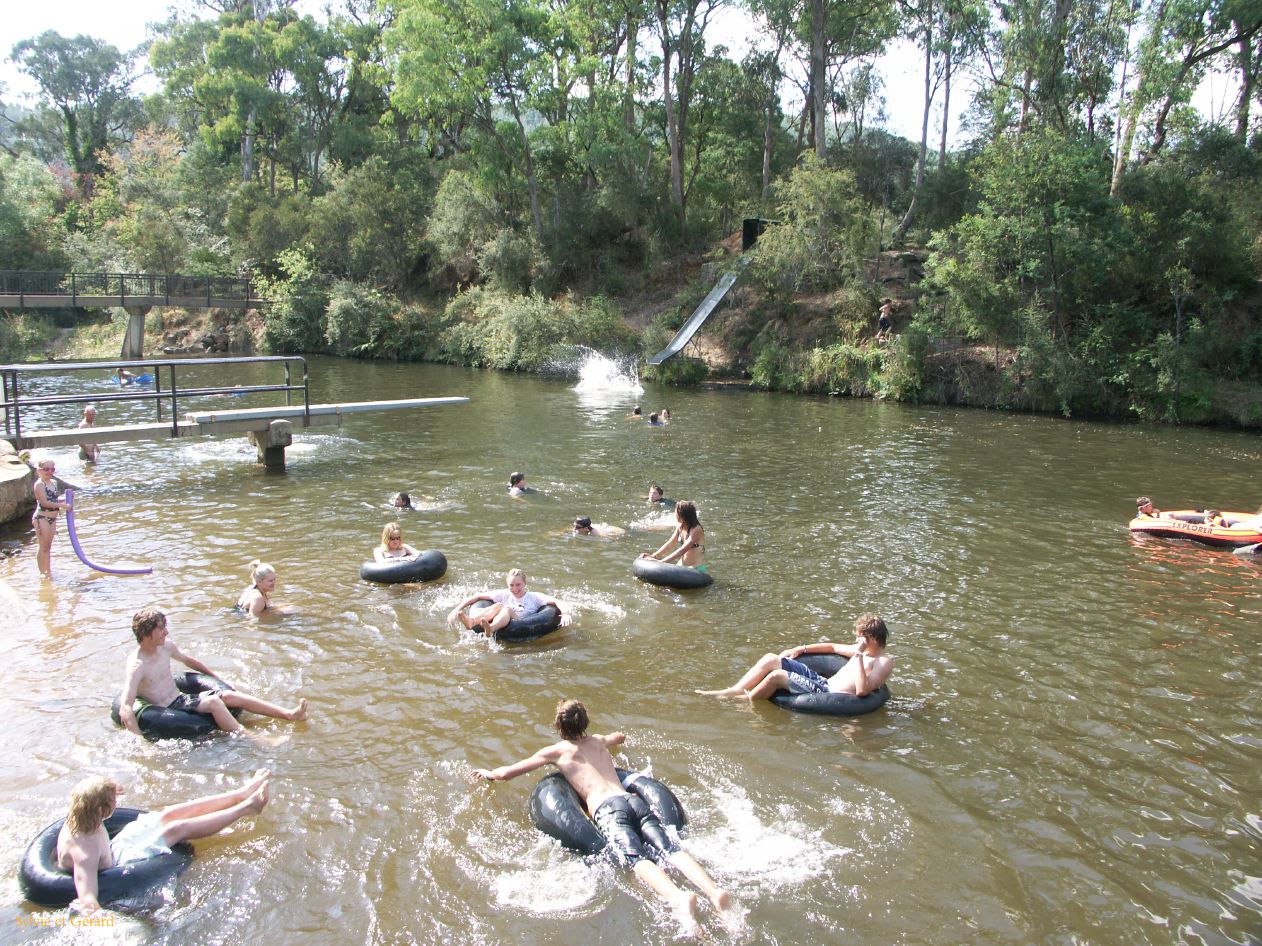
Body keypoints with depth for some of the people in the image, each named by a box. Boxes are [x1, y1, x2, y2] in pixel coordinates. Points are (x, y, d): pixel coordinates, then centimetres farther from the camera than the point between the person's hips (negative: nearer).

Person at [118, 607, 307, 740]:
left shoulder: (166, 646, 1)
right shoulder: (136, 665, -22)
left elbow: (187, 660, 23)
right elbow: (125, 710, -30)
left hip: (181, 699, 7)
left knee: (228, 695, -10)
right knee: (213, 702, -26)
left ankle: (289, 714, -18)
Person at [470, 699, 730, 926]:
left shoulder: (556, 751, 21)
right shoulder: (599, 741, 33)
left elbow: (505, 773, 25)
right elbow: (620, 736, 60)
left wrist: (489, 773, 46)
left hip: (607, 808, -5)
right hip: (633, 799, 5)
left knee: (637, 858, -26)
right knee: (669, 849, -15)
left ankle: (678, 897, -55)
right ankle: (713, 890, -43)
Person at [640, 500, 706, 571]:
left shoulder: (696, 530, -20)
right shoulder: (680, 527, 5)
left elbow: (682, 550, -25)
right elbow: (669, 544, 9)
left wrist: (661, 561, -29)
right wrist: (653, 555, -5)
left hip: (696, 569, -8)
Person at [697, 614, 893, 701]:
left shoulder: (884, 662, -12)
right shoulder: (864, 650, 15)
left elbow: (862, 690, -28)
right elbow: (834, 647, 30)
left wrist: (858, 655, -26)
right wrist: (802, 649, 23)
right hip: (824, 682, 10)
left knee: (777, 675, -24)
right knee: (770, 659, -1)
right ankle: (734, 691, 0)